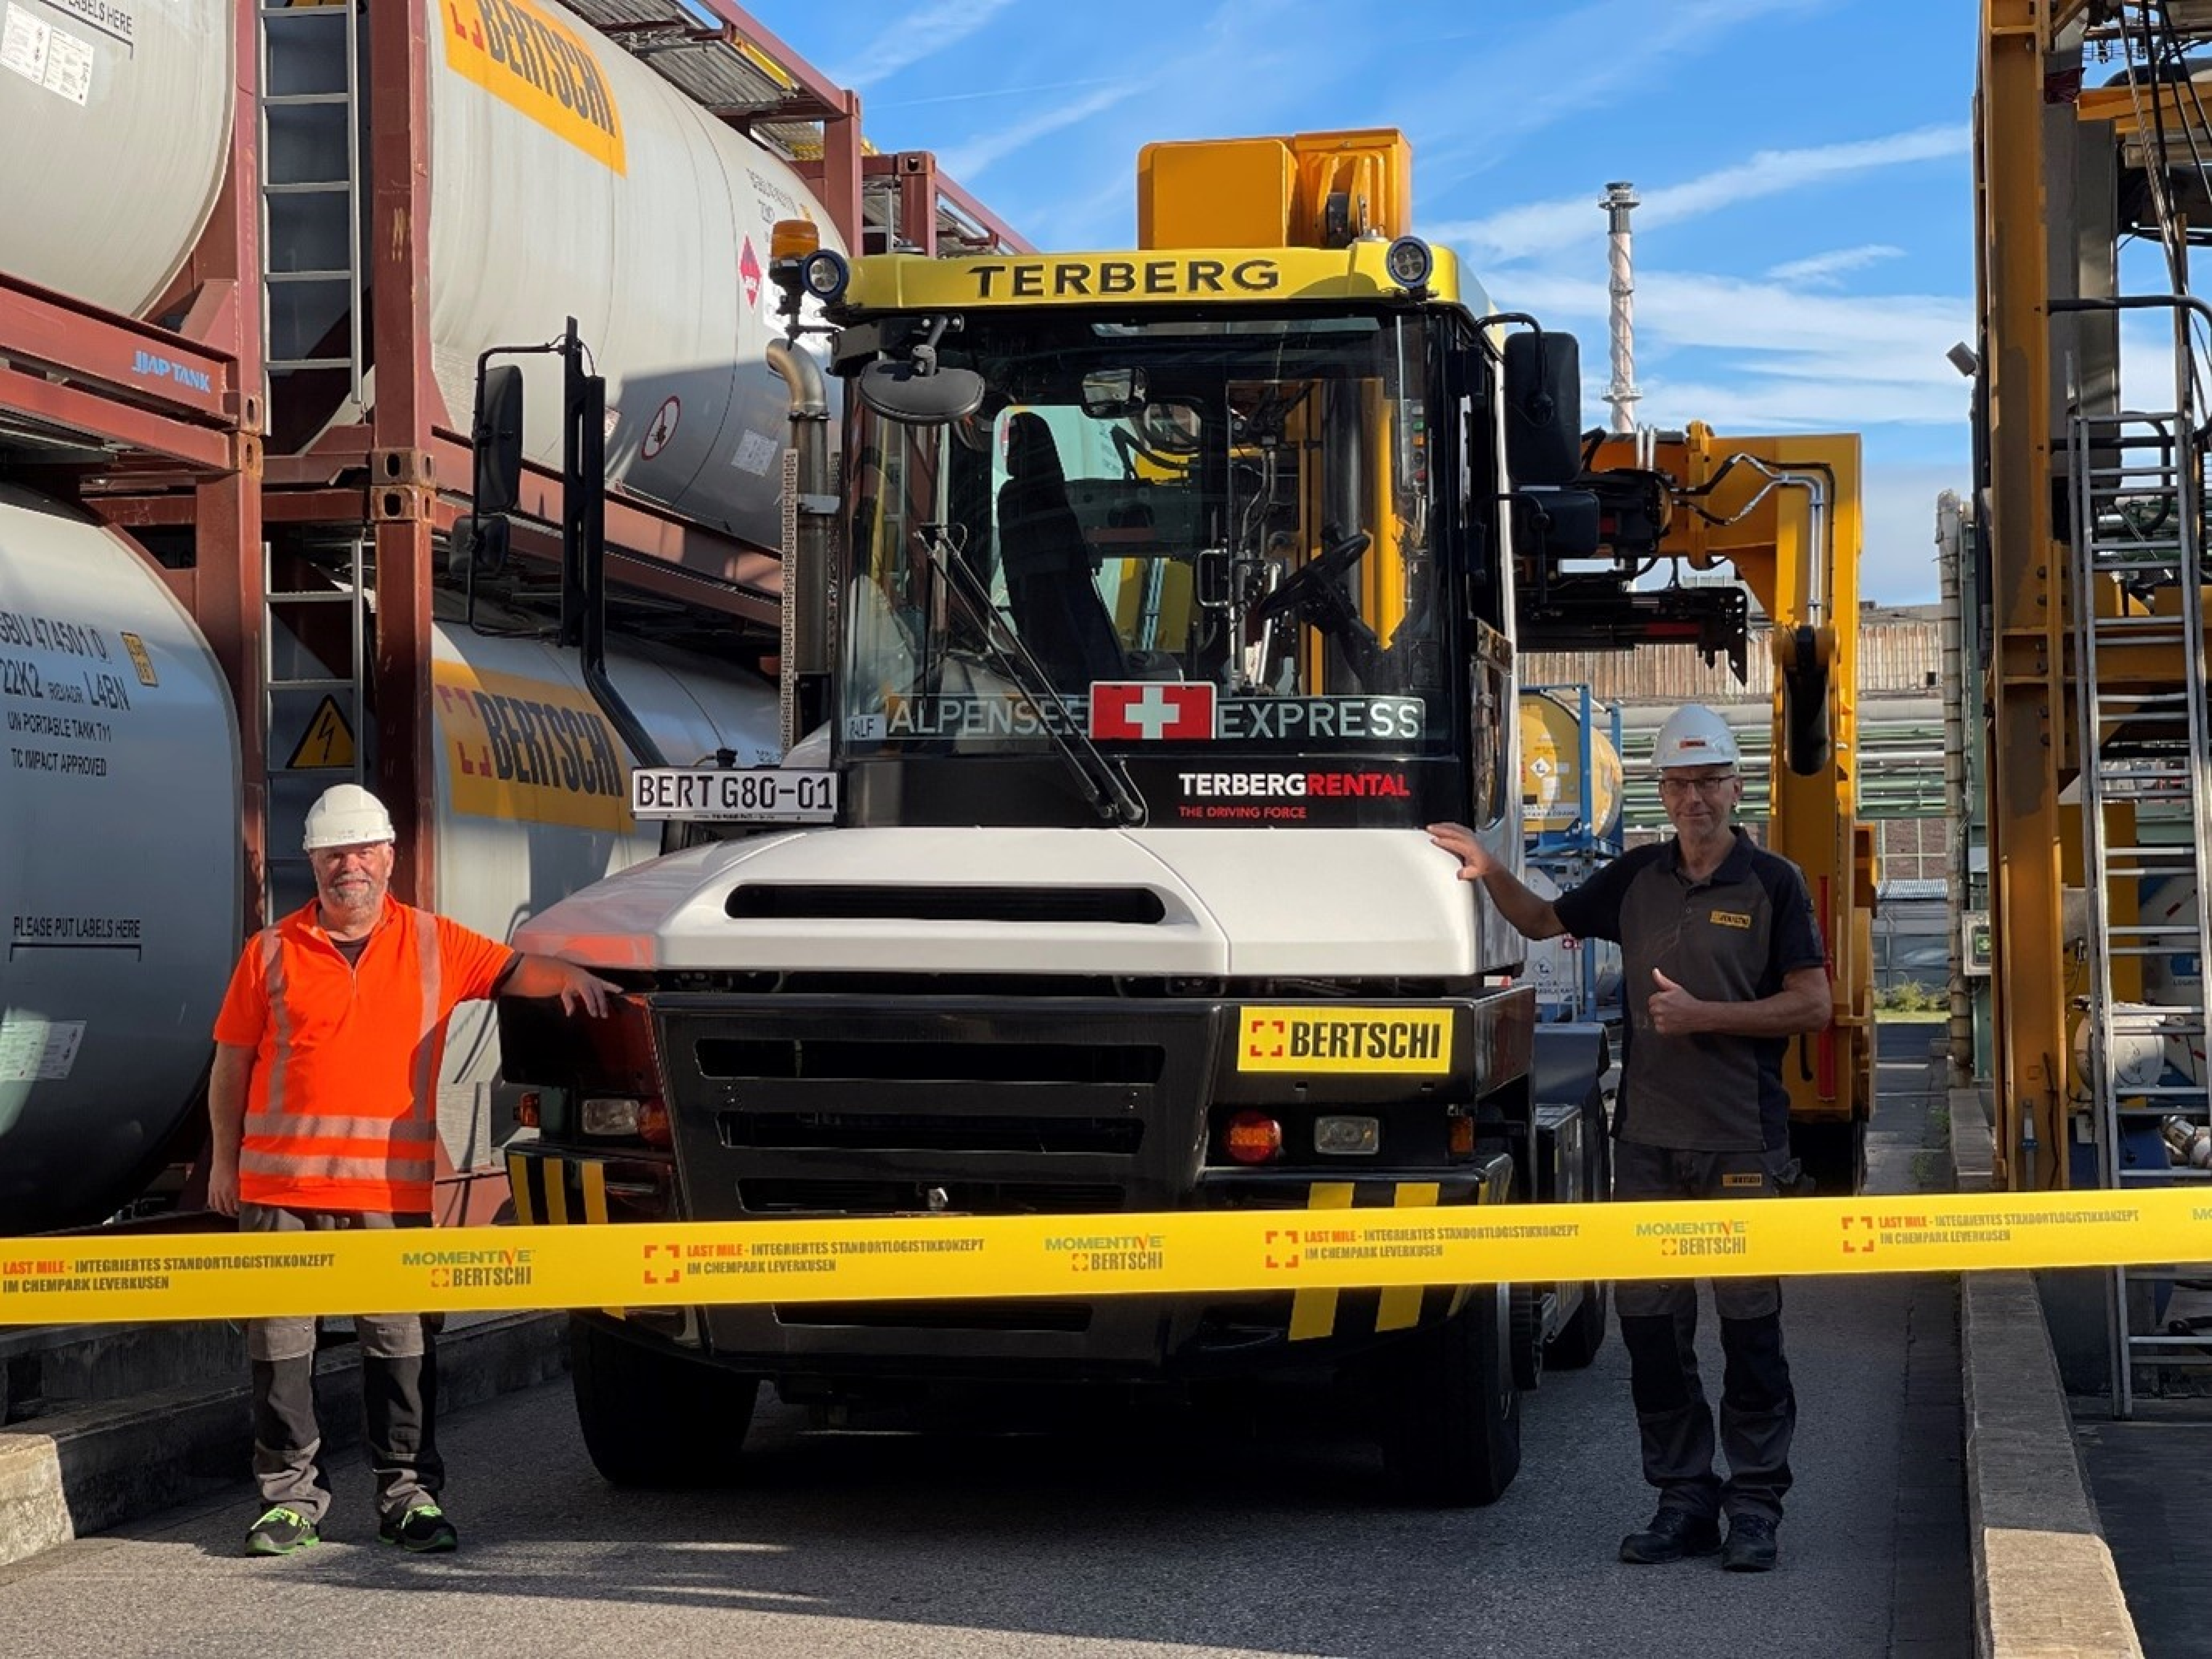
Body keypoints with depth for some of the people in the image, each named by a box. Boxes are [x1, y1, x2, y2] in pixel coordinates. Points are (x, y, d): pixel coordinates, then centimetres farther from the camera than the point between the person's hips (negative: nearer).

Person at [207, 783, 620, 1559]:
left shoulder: (434, 945, 9)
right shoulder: (272, 953, 8)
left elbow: (511, 970, 7)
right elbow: (232, 1063, 11)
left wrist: (567, 974, -15)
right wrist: (225, 1160, 8)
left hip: (394, 1189, 0)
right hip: (282, 1184, 0)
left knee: (401, 1344, 3)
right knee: (281, 1342, 3)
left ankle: (410, 1492, 11)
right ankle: (291, 1496, 12)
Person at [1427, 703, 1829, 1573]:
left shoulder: (1772, 884, -2)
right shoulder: (1637, 877, 11)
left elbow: (1812, 1005, -5)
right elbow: (1546, 921, 24)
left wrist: (1703, 1015, -12)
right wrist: (1490, 873, 6)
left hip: (1742, 1142, -4)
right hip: (1647, 1138, 5)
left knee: (1749, 1324, -1)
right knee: (1650, 1325, 5)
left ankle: (1755, 1503, 6)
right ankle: (1683, 1497, 14)